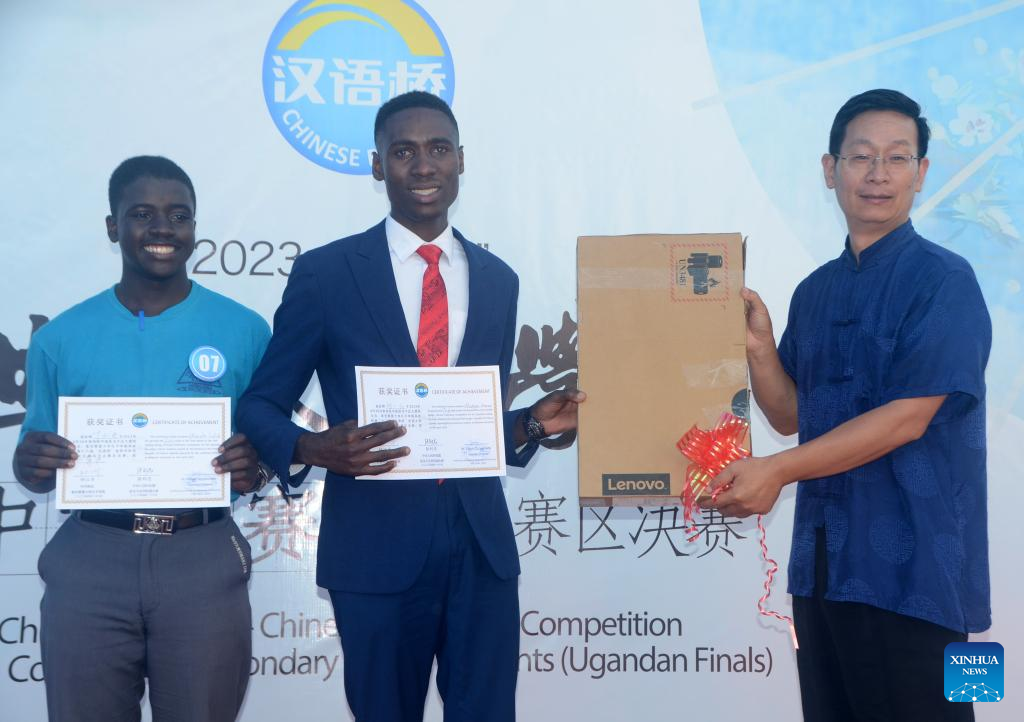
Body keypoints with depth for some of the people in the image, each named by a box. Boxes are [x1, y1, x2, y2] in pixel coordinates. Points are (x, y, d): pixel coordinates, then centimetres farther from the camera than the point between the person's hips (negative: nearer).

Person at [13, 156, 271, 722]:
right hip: (87, 563, 1)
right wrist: (30, 466, -11)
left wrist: (255, 468, -14)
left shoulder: (244, 330, 4)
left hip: (204, 562, -1)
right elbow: (37, 465, 12)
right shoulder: (60, 338, 6)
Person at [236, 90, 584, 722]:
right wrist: (314, 448, -18)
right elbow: (261, 405, 2)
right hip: (377, 546, -3)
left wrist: (532, 424, -4)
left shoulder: (497, 280, 11)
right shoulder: (325, 273, -2)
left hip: (481, 543, 3)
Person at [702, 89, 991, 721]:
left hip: (912, 566, -6)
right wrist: (758, 345, -3)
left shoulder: (942, 281, -9)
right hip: (824, 556, 6)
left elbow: (908, 418, -16)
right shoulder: (815, 292, 12)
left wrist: (777, 471, -19)